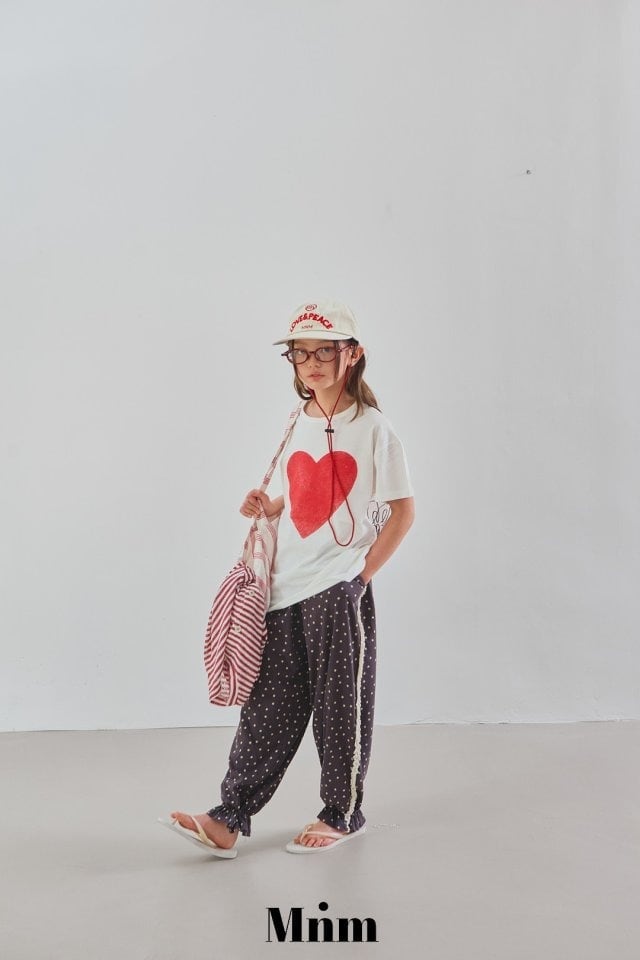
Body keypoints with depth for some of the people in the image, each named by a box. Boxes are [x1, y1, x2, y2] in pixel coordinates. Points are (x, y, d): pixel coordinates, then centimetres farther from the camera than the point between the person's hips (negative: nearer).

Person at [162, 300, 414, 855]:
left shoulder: (372, 428, -6)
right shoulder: (300, 426, 13)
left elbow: (402, 511, -6)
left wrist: (361, 573, -10)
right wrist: (268, 506, 3)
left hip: (340, 592, -6)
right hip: (286, 589, 6)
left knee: (341, 707, 5)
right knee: (268, 706, 7)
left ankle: (343, 815, 21)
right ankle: (230, 819, 11)